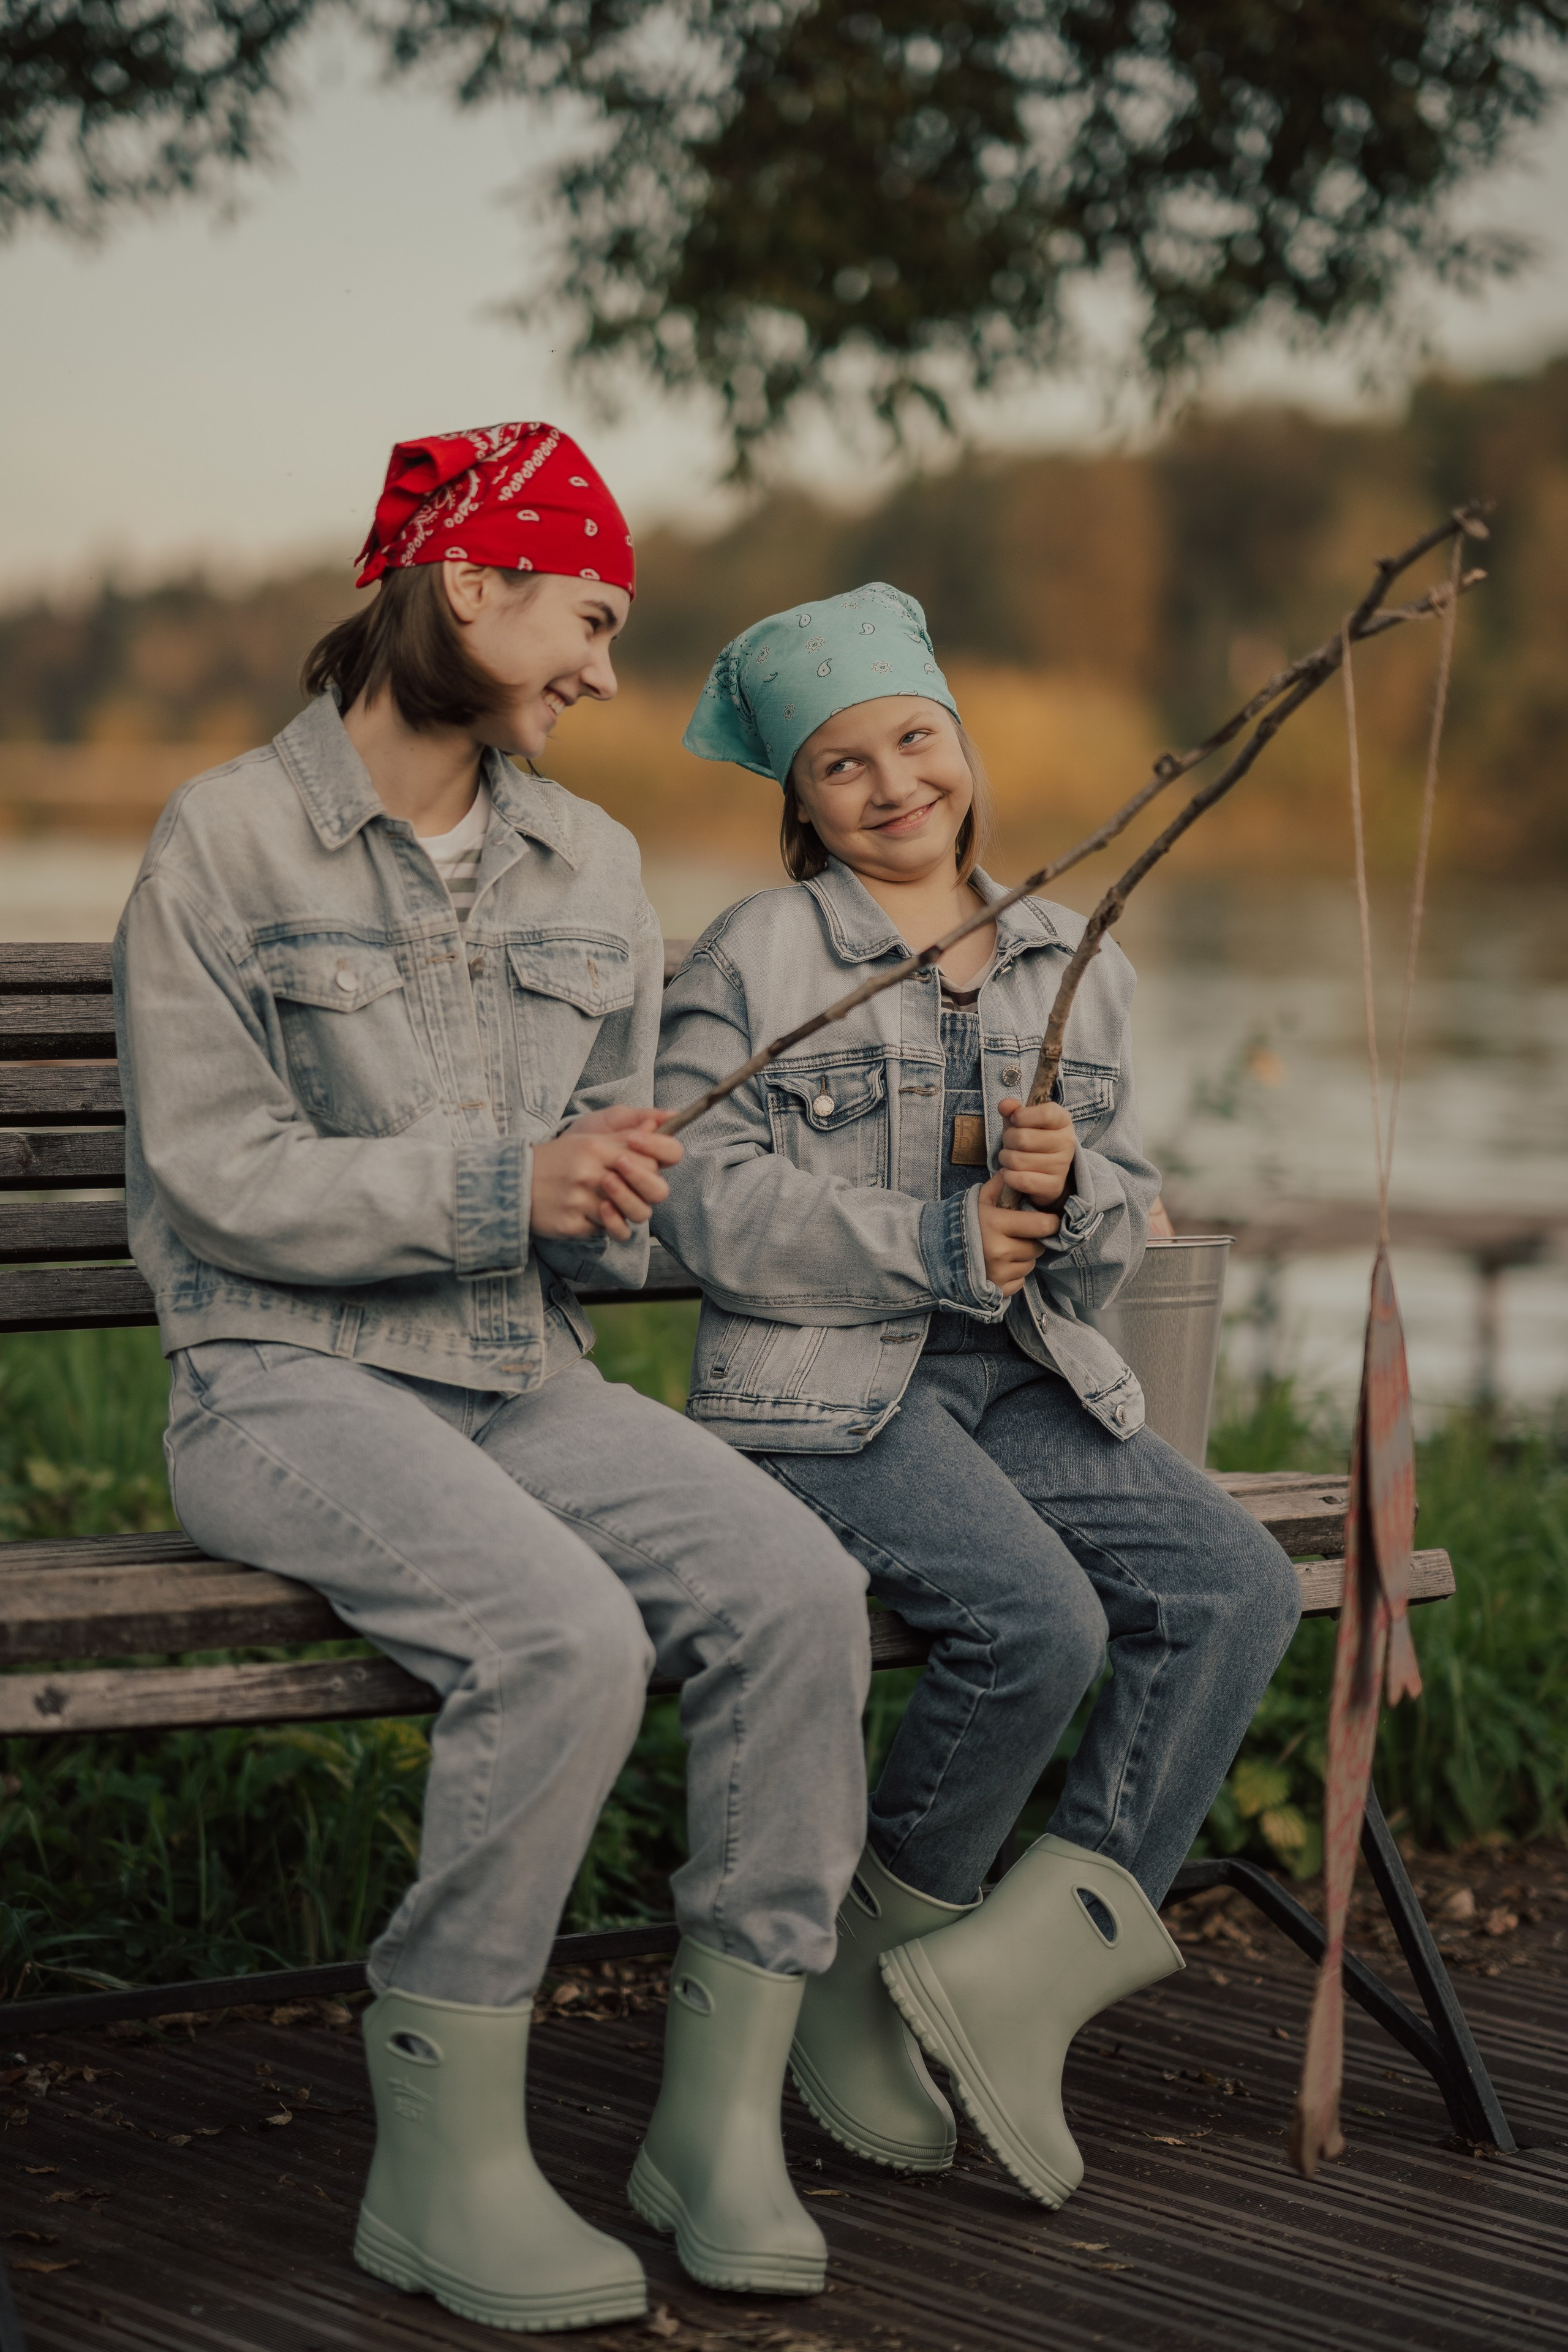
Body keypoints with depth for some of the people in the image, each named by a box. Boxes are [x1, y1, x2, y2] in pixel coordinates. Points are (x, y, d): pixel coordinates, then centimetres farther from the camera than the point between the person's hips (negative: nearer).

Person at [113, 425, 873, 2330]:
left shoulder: (590, 869, 15)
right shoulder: (230, 839, -4)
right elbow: (221, 1178, -11)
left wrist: (610, 1208, -8)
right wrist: (501, 1185, -20)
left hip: (526, 1382, 6)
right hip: (288, 1388, -6)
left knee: (796, 1592, -22)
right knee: (564, 1636, -32)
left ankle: (721, 2121, -11)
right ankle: (443, 2163, -17)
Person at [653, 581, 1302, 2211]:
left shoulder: (1076, 966, 16)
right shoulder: (755, 959, 1)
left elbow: (1117, 1240, 17)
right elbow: (708, 1202, -9)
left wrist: (1071, 1190, -7)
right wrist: (929, 1244, -14)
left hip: (1028, 1383, 6)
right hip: (823, 1392, -5)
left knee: (1236, 1589, -20)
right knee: (1038, 1622, -28)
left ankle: (1030, 1954, -16)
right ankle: (869, 1952, -3)